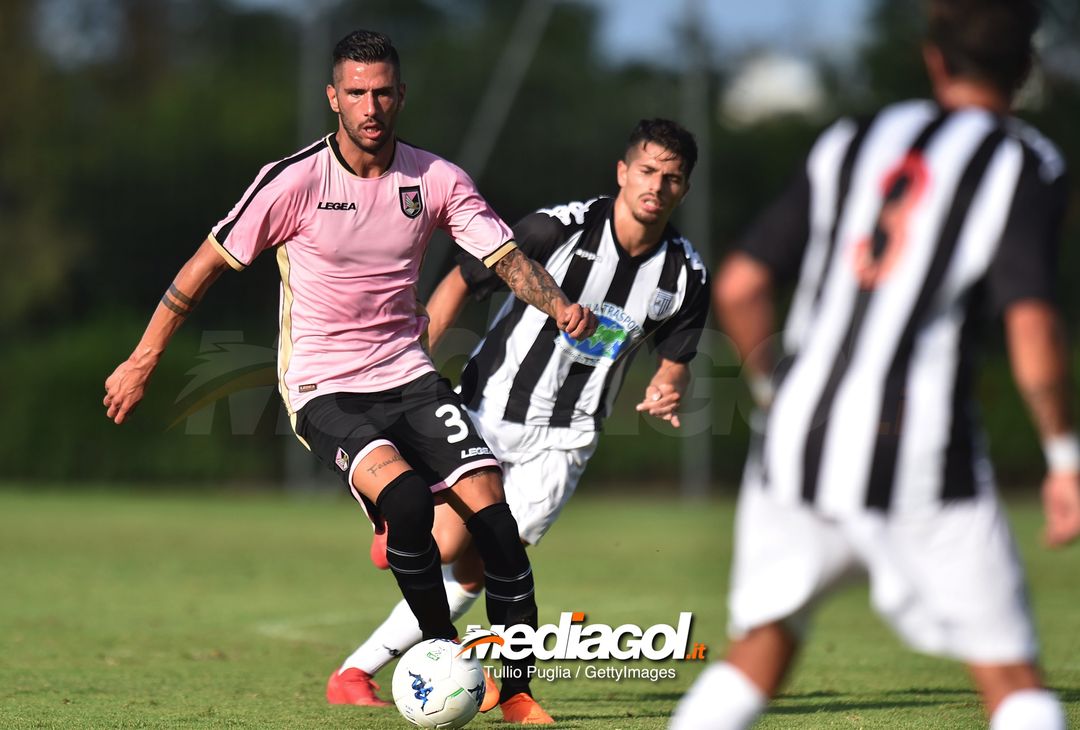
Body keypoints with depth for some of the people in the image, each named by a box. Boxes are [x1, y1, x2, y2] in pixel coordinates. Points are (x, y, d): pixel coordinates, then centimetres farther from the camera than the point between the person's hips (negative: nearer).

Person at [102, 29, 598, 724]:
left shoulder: (436, 179, 0)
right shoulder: (295, 180, -10)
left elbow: (506, 256, 0)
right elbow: (209, 263, -2)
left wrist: (560, 305, -21)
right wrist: (143, 360, 1)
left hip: (407, 374, 4)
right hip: (324, 387, -4)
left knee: (489, 505, -14)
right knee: (407, 496, -31)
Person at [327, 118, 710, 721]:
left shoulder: (686, 276, -6)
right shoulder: (559, 229, -16)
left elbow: (676, 361, 9)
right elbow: (460, 284, -6)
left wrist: (667, 393, -15)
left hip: (563, 441, 2)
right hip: (489, 409, -2)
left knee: (473, 571, -3)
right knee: (445, 546, -15)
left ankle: (363, 668, 12)